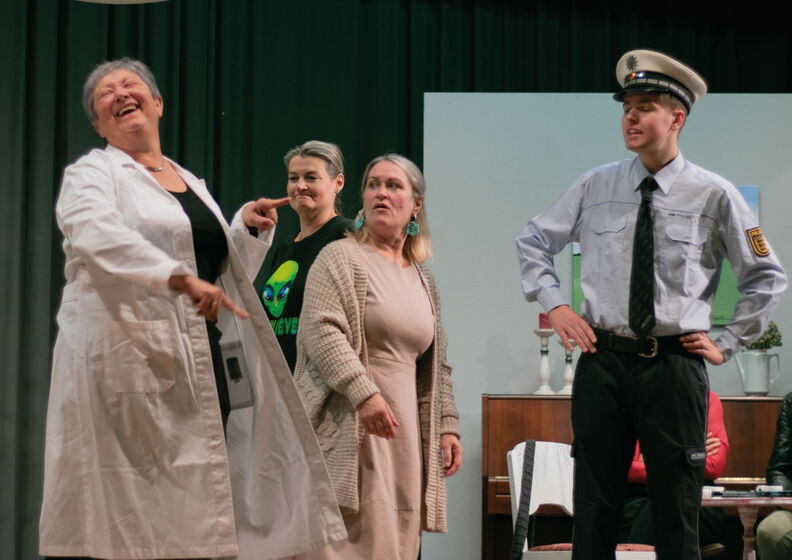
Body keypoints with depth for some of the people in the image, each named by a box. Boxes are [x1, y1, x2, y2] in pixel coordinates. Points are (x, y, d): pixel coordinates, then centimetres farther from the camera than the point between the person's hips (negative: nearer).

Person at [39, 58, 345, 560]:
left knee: (194, 514, 1)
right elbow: (97, 235, -20)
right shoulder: (92, 173, 3)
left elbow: (228, 277, 27)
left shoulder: (193, 184, 23)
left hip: (196, 364, 6)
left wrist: (250, 231, 8)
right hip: (125, 361, -6)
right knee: (124, 518, -10)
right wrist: (183, 280, -30)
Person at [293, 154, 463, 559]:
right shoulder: (340, 258, 0)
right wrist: (364, 394, -23)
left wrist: (446, 426, 14)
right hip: (350, 432, -6)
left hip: (405, 434, 6)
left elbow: (437, 365, 22)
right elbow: (321, 330, -13)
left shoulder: (424, 280, 20)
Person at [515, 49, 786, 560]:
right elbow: (533, 242, 18)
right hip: (603, 362, 2)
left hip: (675, 366, -2)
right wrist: (554, 304, 6)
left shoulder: (714, 195, -2)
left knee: (678, 514, 3)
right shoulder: (595, 187, 4)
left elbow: (768, 278, 7)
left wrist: (729, 344, 3)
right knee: (595, 507, 6)